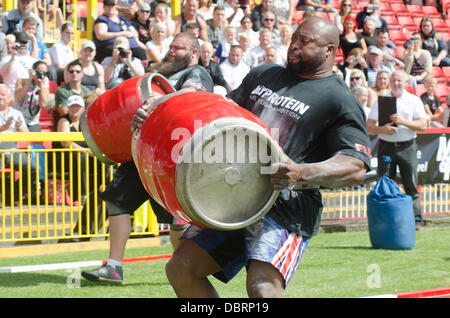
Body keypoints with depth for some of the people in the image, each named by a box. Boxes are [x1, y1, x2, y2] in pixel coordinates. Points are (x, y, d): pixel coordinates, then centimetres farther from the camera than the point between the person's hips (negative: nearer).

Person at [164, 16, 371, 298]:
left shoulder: (339, 100, -5)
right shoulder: (264, 75, 17)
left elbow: (357, 167, -15)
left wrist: (302, 173, -32)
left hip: (287, 208, -8)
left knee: (262, 286, -27)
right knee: (181, 268, 2)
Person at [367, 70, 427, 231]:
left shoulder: (414, 100, 8)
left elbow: (423, 125, -2)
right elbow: (369, 127, 3)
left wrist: (403, 122, -16)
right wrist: (382, 129, -18)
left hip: (407, 147, -1)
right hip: (386, 147, 1)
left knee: (411, 186, -1)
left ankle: (416, 221, 3)